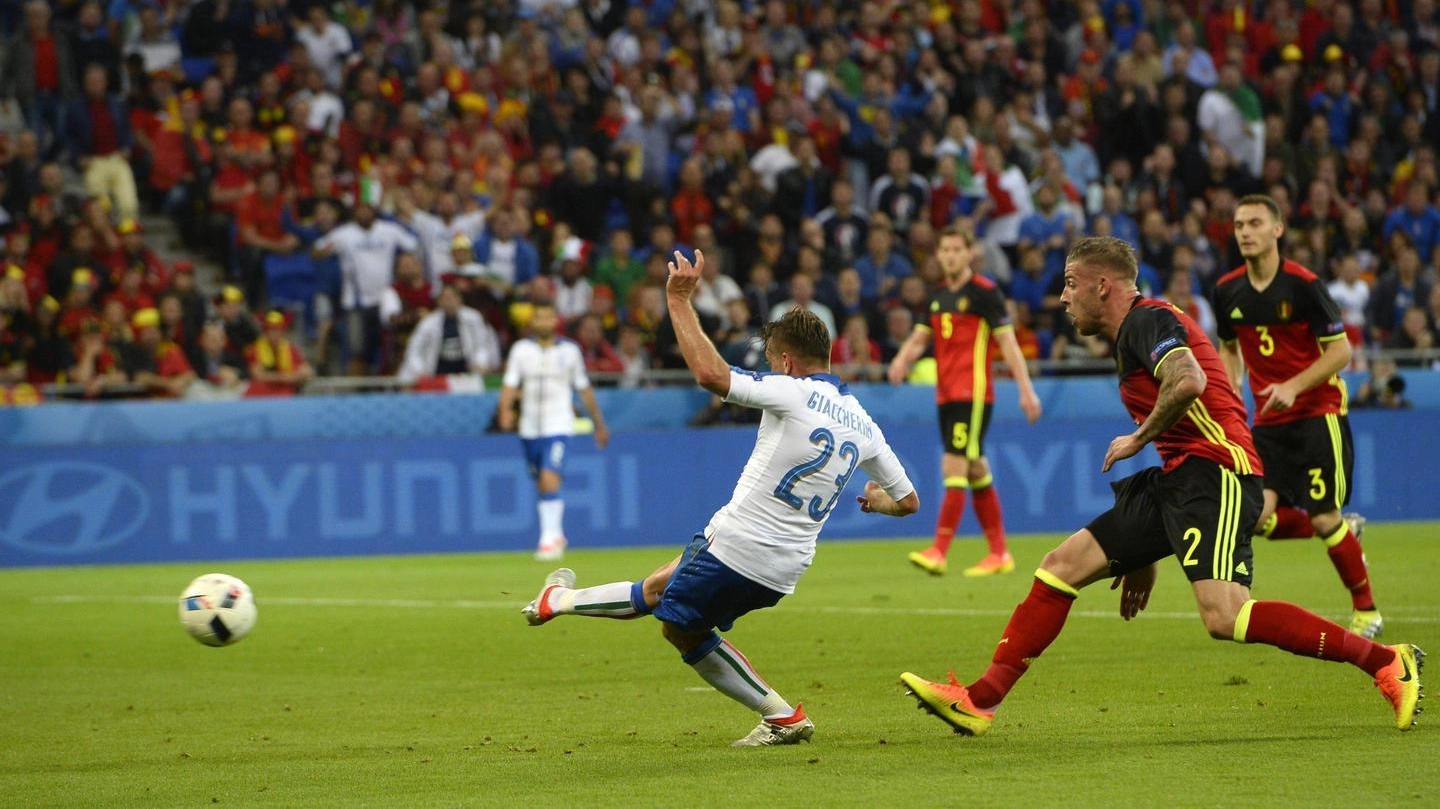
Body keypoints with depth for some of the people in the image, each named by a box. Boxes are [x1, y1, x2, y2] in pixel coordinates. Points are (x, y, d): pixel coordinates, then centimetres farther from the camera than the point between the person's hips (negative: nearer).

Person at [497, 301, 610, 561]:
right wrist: (506, 410, -23)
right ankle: (556, 536, 27)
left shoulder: (569, 350, 2)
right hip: (529, 428, 3)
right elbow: (510, 384, -3)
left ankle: (550, 538, -20)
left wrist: (599, 424, 16)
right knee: (541, 485, 11)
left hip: (558, 426, -3)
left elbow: (584, 389, 11)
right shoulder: (521, 349, 4)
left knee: (549, 480, -19)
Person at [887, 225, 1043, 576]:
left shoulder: (985, 292, -7)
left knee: (954, 467, -14)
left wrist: (1026, 389, -14)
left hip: (973, 394, -8)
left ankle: (939, 552, -17)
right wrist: (902, 359, -8)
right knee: (976, 471, 11)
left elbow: (1008, 342, -10)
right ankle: (999, 553, 17)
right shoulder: (938, 296, 14)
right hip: (946, 395, 8)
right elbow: (920, 337, 15)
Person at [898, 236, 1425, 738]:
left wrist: (1139, 438, -11)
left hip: (1214, 473, -10)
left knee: (1224, 617, -25)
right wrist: (1143, 556, 30)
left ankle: (1386, 662, -18)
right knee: (1063, 564, 6)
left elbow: (1189, 381, -27)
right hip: (1176, 479, 10)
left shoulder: (1147, 319, -5)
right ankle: (979, 702, 7)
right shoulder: (1131, 335, 25)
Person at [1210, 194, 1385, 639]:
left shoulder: (1303, 285, -13)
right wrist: (1230, 386, 1)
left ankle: (1366, 610, 11)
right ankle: (1346, 530, 17)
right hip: (1269, 420, 5)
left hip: (1318, 413, -5)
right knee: (1257, 516, -12)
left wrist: (1294, 386, -23)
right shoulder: (1227, 291, 2)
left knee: (1324, 520, -10)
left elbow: (1340, 350, -11)